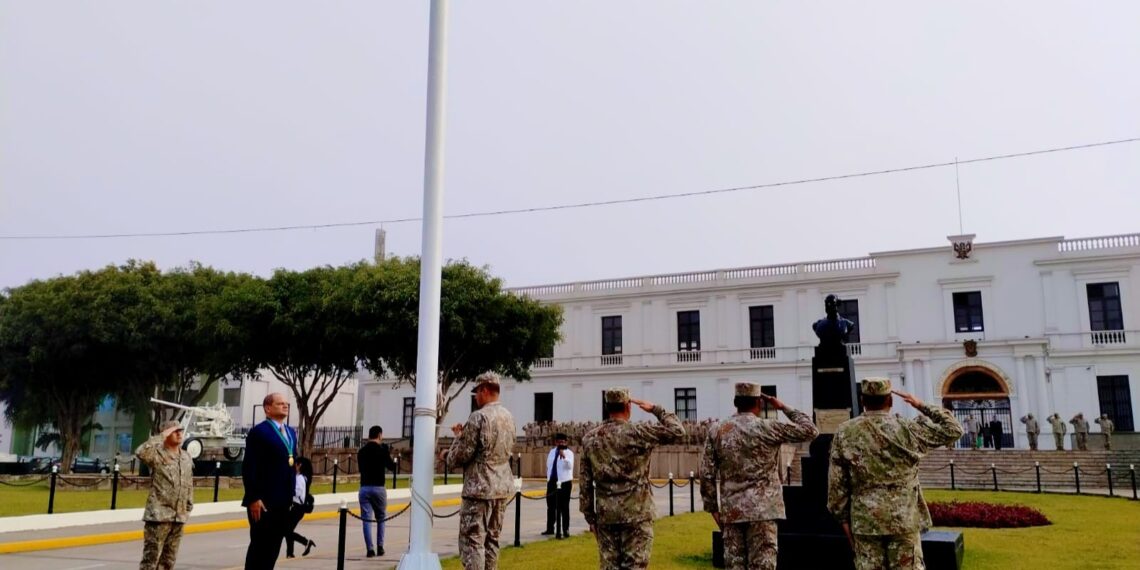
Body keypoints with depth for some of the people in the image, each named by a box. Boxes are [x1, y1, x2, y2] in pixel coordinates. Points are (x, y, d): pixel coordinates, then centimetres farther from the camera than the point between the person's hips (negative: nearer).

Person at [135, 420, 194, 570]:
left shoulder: (186, 457, 12)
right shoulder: (158, 454, -7)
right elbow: (141, 452, -31)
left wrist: (189, 506, 16)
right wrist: (161, 437, -22)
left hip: (179, 516, 7)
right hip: (159, 515, -7)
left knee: (169, 558, 13)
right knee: (151, 556, -5)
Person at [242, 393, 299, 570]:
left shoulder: (291, 433, 16)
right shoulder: (259, 432, -9)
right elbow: (249, 468, -14)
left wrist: (292, 494, 13)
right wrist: (253, 498, -18)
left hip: (283, 502, 7)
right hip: (263, 502, -7)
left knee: (273, 547, 11)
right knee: (259, 546, -1)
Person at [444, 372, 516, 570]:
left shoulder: (478, 417, -15)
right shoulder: (508, 417, 9)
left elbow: (458, 457, -14)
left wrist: (459, 436, 6)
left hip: (479, 488, -8)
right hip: (502, 487, 8)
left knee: (472, 541, -4)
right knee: (491, 540, 14)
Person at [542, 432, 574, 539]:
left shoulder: (569, 453, -7)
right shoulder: (552, 452, 13)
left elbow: (570, 466, -23)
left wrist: (563, 456, -38)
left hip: (564, 482, -7)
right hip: (552, 482, 7)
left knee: (563, 507, -4)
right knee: (551, 506, 17)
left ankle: (565, 530, -1)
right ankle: (550, 528, 31)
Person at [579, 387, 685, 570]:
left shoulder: (590, 438, 3)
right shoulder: (638, 432, -11)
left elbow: (584, 483, 6)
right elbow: (677, 431, -5)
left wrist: (589, 515, 13)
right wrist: (656, 410, 6)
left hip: (605, 515, 4)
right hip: (636, 514, -4)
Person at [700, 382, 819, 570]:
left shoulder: (717, 432, 4)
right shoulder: (767, 428, -7)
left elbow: (706, 475, 3)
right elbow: (810, 430, -1)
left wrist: (713, 508, 10)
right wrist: (784, 407, 8)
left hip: (731, 511, 4)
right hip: (762, 510, -4)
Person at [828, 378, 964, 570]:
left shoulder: (844, 433, -3)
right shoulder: (908, 431, -6)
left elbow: (836, 482, -2)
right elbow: (953, 429, 4)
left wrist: (844, 518, 6)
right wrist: (922, 406, 9)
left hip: (865, 521, 1)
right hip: (904, 519, -1)